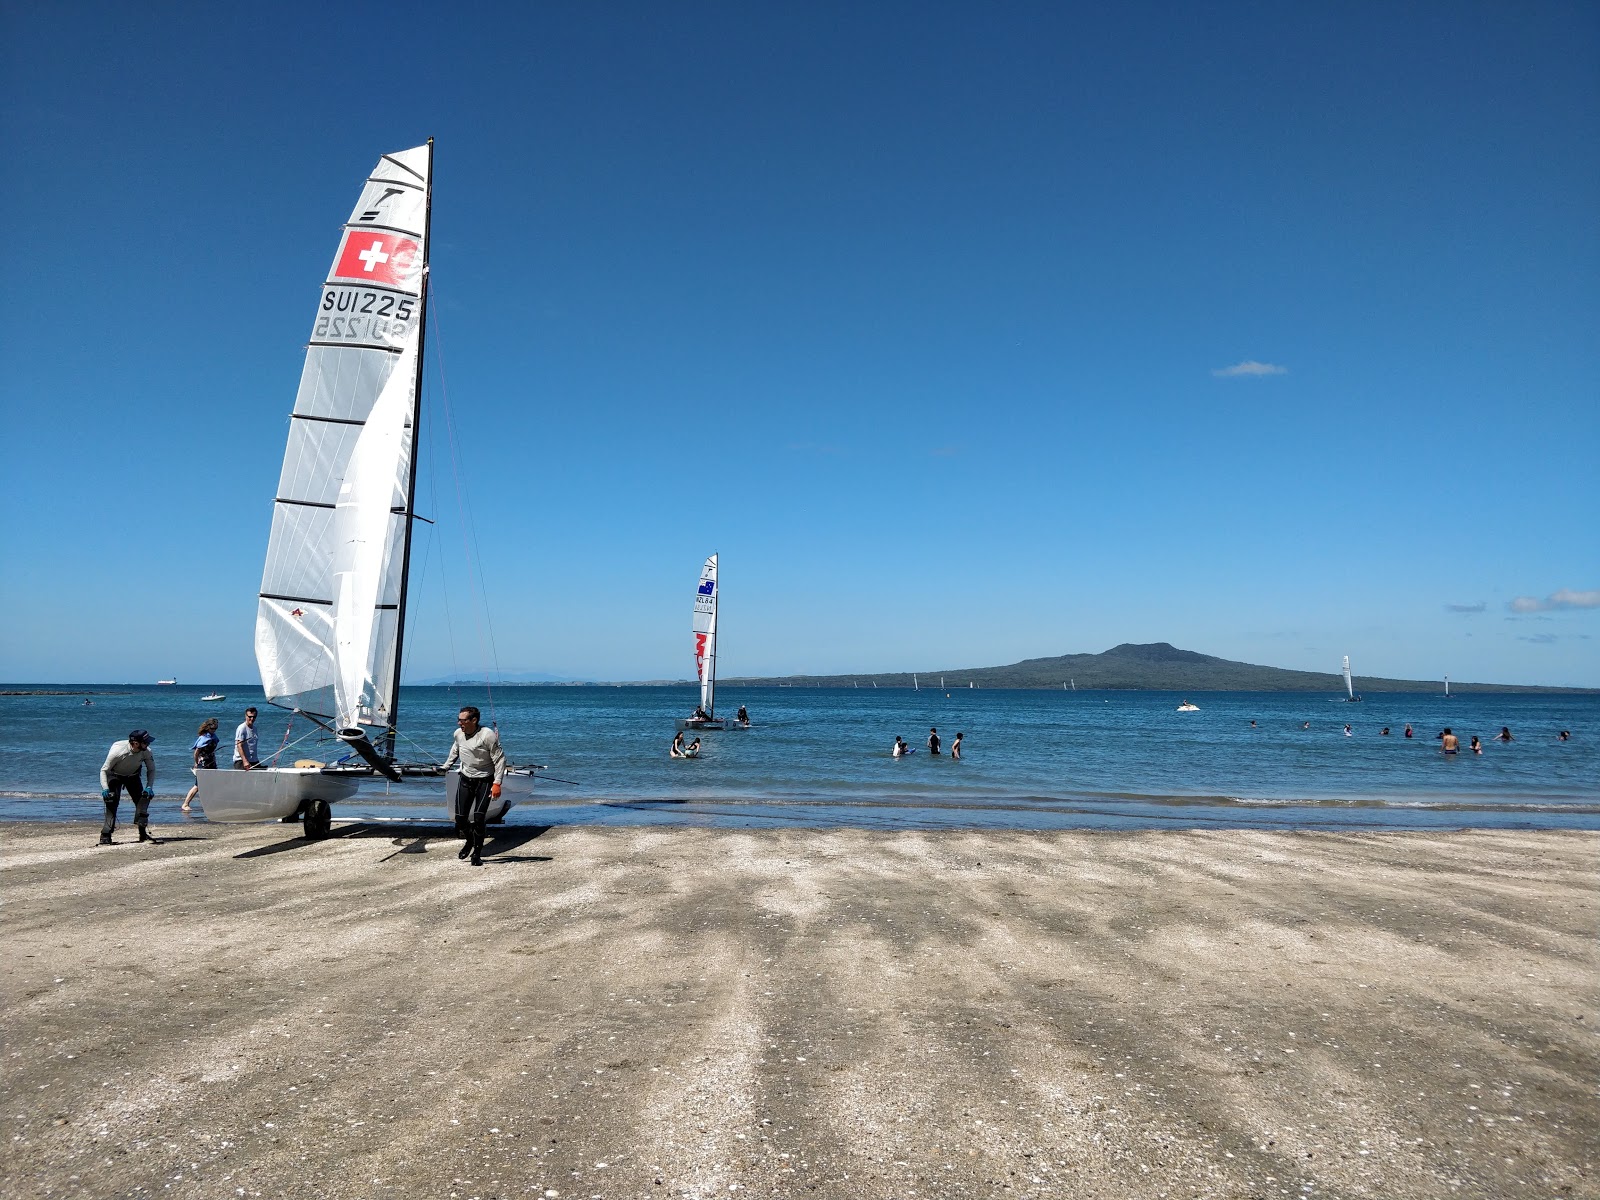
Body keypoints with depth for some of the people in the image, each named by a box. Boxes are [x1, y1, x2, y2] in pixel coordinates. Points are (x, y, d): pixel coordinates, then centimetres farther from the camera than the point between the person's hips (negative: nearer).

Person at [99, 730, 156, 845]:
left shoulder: (146, 751, -26)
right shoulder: (118, 751, -36)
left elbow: (151, 769, -12)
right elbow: (104, 770, -24)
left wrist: (149, 787, -25)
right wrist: (105, 788, -35)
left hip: (133, 776, 3)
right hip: (115, 776, -3)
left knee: (144, 798, -8)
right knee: (112, 804, -16)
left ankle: (143, 833, 1)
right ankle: (105, 836, -9)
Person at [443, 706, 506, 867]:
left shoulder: (487, 735, -19)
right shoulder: (458, 734, -1)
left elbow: (500, 759, -16)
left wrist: (497, 783, -21)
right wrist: (445, 767, 28)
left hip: (484, 781, -5)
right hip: (465, 780, 5)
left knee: (479, 818, -15)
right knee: (460, 818, 0)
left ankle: (477, 854, -2)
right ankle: (469, 841, 31)